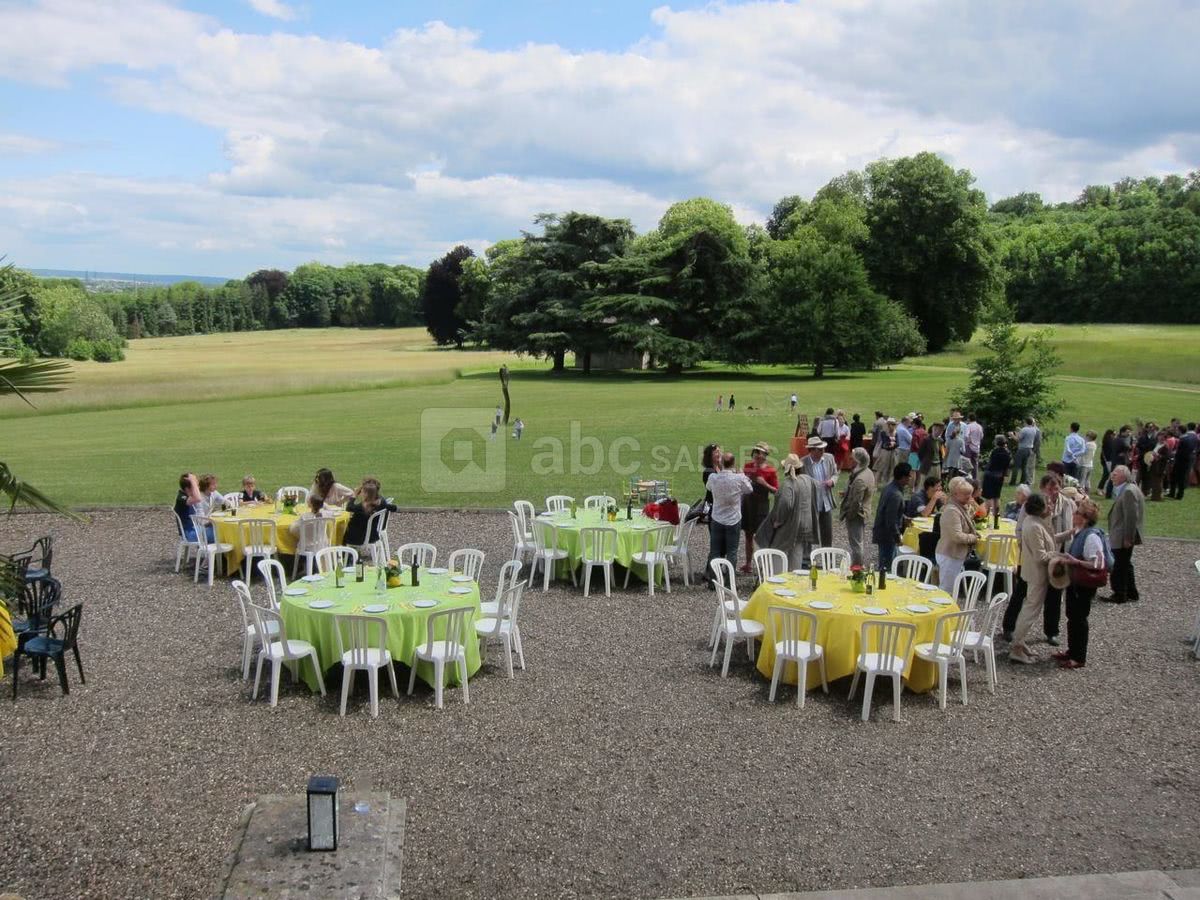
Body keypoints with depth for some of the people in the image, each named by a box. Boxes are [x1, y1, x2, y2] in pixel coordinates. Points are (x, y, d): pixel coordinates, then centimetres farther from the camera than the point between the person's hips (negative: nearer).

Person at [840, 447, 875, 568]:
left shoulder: (859, 479, -29)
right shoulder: (868, 472, 1)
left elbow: (856, 503, -27)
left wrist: (848, 515, -12)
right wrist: (847, 494, 9)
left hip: (856, 514, -10)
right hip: (865, 511, 10)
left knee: (856, 543, 3)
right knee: (858, 542, 22)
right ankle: (859, 565, 33)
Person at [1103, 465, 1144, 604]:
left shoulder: (1129, 491, -20)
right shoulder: (1123, 490, 11)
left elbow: (1131, 517, -23)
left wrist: (1128, 538, -22)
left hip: (1123, 537, -10)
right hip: (1122, 537, 10)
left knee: (1119, 566, 0)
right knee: (1124, 565, 19)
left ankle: (1119, 595, 9)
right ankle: (1131, 594, 29)